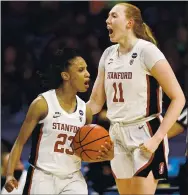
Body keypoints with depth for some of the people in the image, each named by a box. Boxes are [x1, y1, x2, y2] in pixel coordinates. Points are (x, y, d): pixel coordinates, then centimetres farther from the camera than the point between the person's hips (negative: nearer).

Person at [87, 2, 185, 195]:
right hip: (117, 136, 7)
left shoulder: (146, 51, -13)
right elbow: (96, 102, 12)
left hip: (144, 136, -7)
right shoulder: (108, 54, 8)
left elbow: (178, 98, -15)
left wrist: (157, 138, -21)